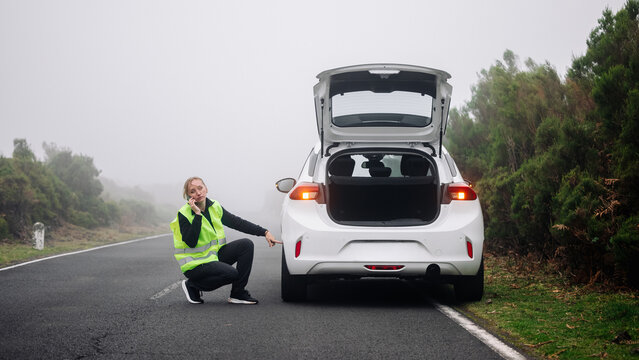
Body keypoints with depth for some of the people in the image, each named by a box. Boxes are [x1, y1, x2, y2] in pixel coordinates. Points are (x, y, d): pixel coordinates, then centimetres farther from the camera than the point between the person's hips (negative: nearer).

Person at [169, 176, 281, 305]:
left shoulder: (215, 207, 4)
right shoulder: (184, 214, -14)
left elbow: (237, 223, 5)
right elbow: (191, 242, -24)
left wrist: (265, 232, -1)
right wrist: (197, 215, -27)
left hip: (215, 255, 7)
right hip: (195, 264, -7)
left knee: (246, 245, -10)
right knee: (232, 274, -27)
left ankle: (238, 294, -7)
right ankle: (192, 285, -4)